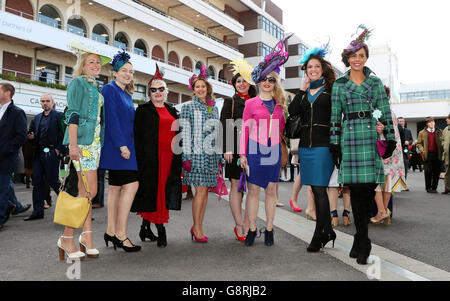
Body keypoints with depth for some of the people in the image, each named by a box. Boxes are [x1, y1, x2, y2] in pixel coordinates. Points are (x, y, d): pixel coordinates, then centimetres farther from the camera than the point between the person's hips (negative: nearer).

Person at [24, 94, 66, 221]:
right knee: (37, 182, 6)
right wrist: (32, 137, 1)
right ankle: (38, 211, 12)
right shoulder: (37, 117, 19)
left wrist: (59, 150, -14)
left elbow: (64, 134, -9)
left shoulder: (58, 115, -2)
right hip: (38, 153, 7)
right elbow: (35, 134, 23)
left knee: (53, 181, -5)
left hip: (52, 153, -7)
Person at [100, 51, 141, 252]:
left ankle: (111, 231, 15)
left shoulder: (127, 94, 20)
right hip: (116, 146, -9)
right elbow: (111, 119, -15)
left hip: (125, 146, 9)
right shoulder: (110, 89, -5)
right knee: (131, 185, -14)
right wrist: (121, 145, -21)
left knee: (116, 188, 9)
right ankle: (121, 233, -9)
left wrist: (126, 144, 14)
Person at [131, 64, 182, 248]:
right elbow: (137, 135, -2)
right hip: (151, 158, -5)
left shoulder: (172, 111, 18)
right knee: (154, 192, -5)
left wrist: (178, 158, 12)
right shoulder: (143, 110, 4)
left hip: (169, 157, 5)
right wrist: (140, 158, -11)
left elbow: (177, 134, 18)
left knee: (164, 191, 5)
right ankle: (160, 229, 3)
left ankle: (146, 227, 16)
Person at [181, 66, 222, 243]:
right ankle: (197, 228, 5)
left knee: (205, 191, 5)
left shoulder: (214, 108, 16)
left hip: (211, 155, 5)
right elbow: (185, 133, -4)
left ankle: (198, 226, 15)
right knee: (200, 190, -7)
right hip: (196, 153, -5)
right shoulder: (188, 107, 1)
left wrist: (219, 157, 14)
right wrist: (186, 157, -11)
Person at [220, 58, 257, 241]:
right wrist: (227, 149, -11)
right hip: (236, 149, -3)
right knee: (236, 186, 1)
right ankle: (239, 226, 8)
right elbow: (224, 126, -1)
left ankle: (247, 226, 9)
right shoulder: (230, 102, 8)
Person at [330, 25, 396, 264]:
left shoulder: (375, 82, 13)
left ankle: (360, 238, 15)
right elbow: (335, 117, 6)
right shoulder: (339, 85, 10)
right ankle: (363, 243, 10)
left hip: (372, 137, 1)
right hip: (350, 139, -1)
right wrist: (334, 144, 0)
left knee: (369, 187, -1)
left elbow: (385, 113, 10)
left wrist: (391, 138, 2)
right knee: (356, 188, -1)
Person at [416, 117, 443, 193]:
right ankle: (428, 188, 8)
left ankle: (434, 188, 13)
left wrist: (441, 151, -3)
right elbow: (418, 143, 9)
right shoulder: (422, 133, 8)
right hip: (428, 155, -2)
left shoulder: (439, 132, 12)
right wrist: (422, 150, -6)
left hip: (437, 155, 2)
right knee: (428, 172, -3)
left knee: (436, 173, 2)